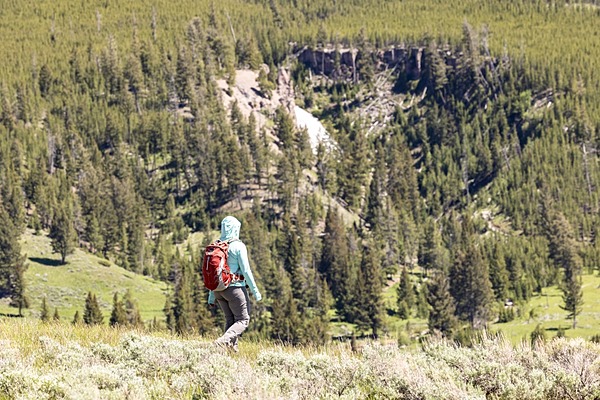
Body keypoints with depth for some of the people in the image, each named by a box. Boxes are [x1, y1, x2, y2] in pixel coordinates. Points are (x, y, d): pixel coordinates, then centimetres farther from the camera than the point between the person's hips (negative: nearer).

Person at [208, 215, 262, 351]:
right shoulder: (238, 246, -11)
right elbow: (246, 270, -13)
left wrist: (211, 296, 14)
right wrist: (255, 291, -5)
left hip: (218, 288, 6)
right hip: (235, 288, -6)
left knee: (230, 320, 18)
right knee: (243, 320, 1)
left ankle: (233, 346, 8)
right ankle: (224, 340, -21)